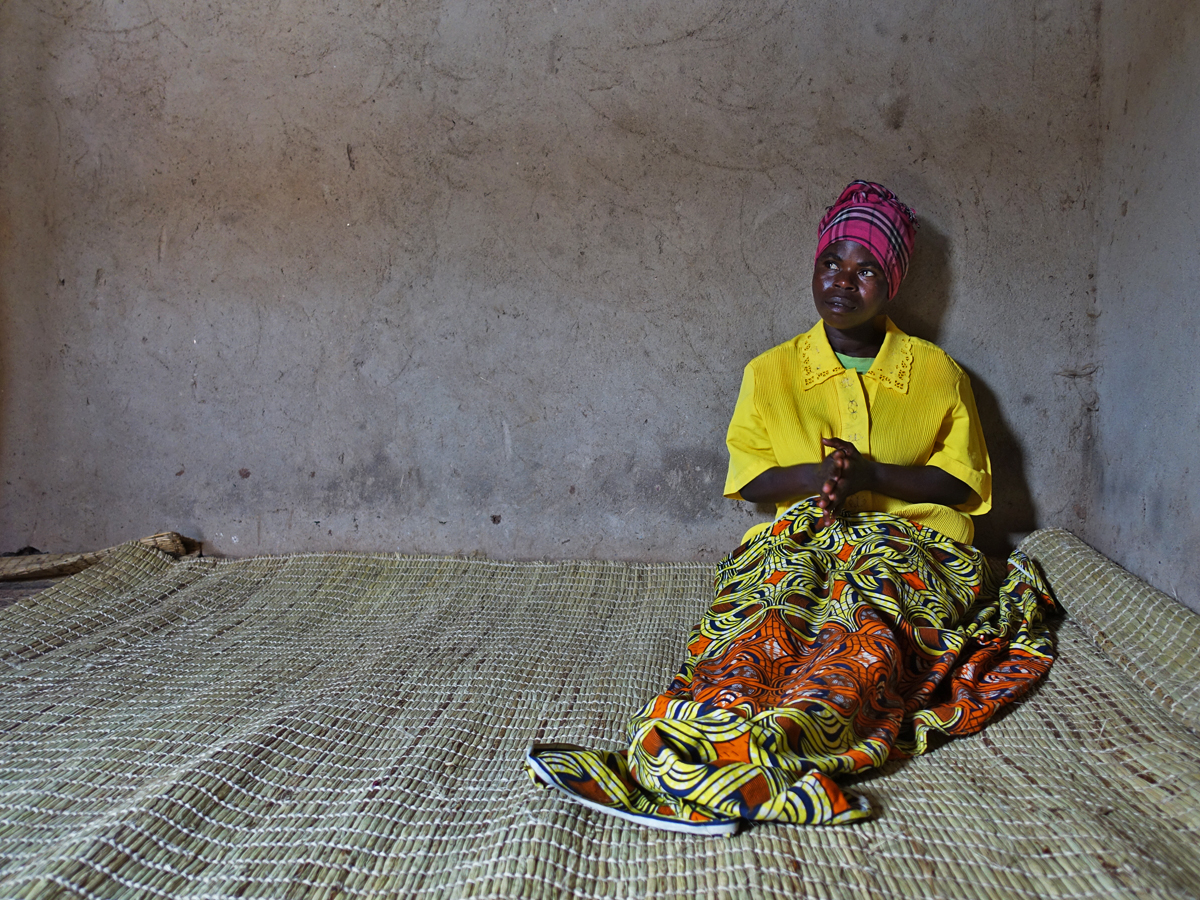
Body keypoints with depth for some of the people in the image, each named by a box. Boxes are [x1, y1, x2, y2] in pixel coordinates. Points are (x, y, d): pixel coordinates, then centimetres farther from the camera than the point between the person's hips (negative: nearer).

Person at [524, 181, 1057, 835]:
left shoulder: (935, 373, 11)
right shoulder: (771, 372, 13)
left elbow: (966, 481, 9)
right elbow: (747, 478, 10)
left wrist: (872, 474, -9)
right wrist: (817, 475, -11)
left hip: (910, 537, -2)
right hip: (800, 537, 2)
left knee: (869, 614, -38)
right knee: (776, 614, -35)